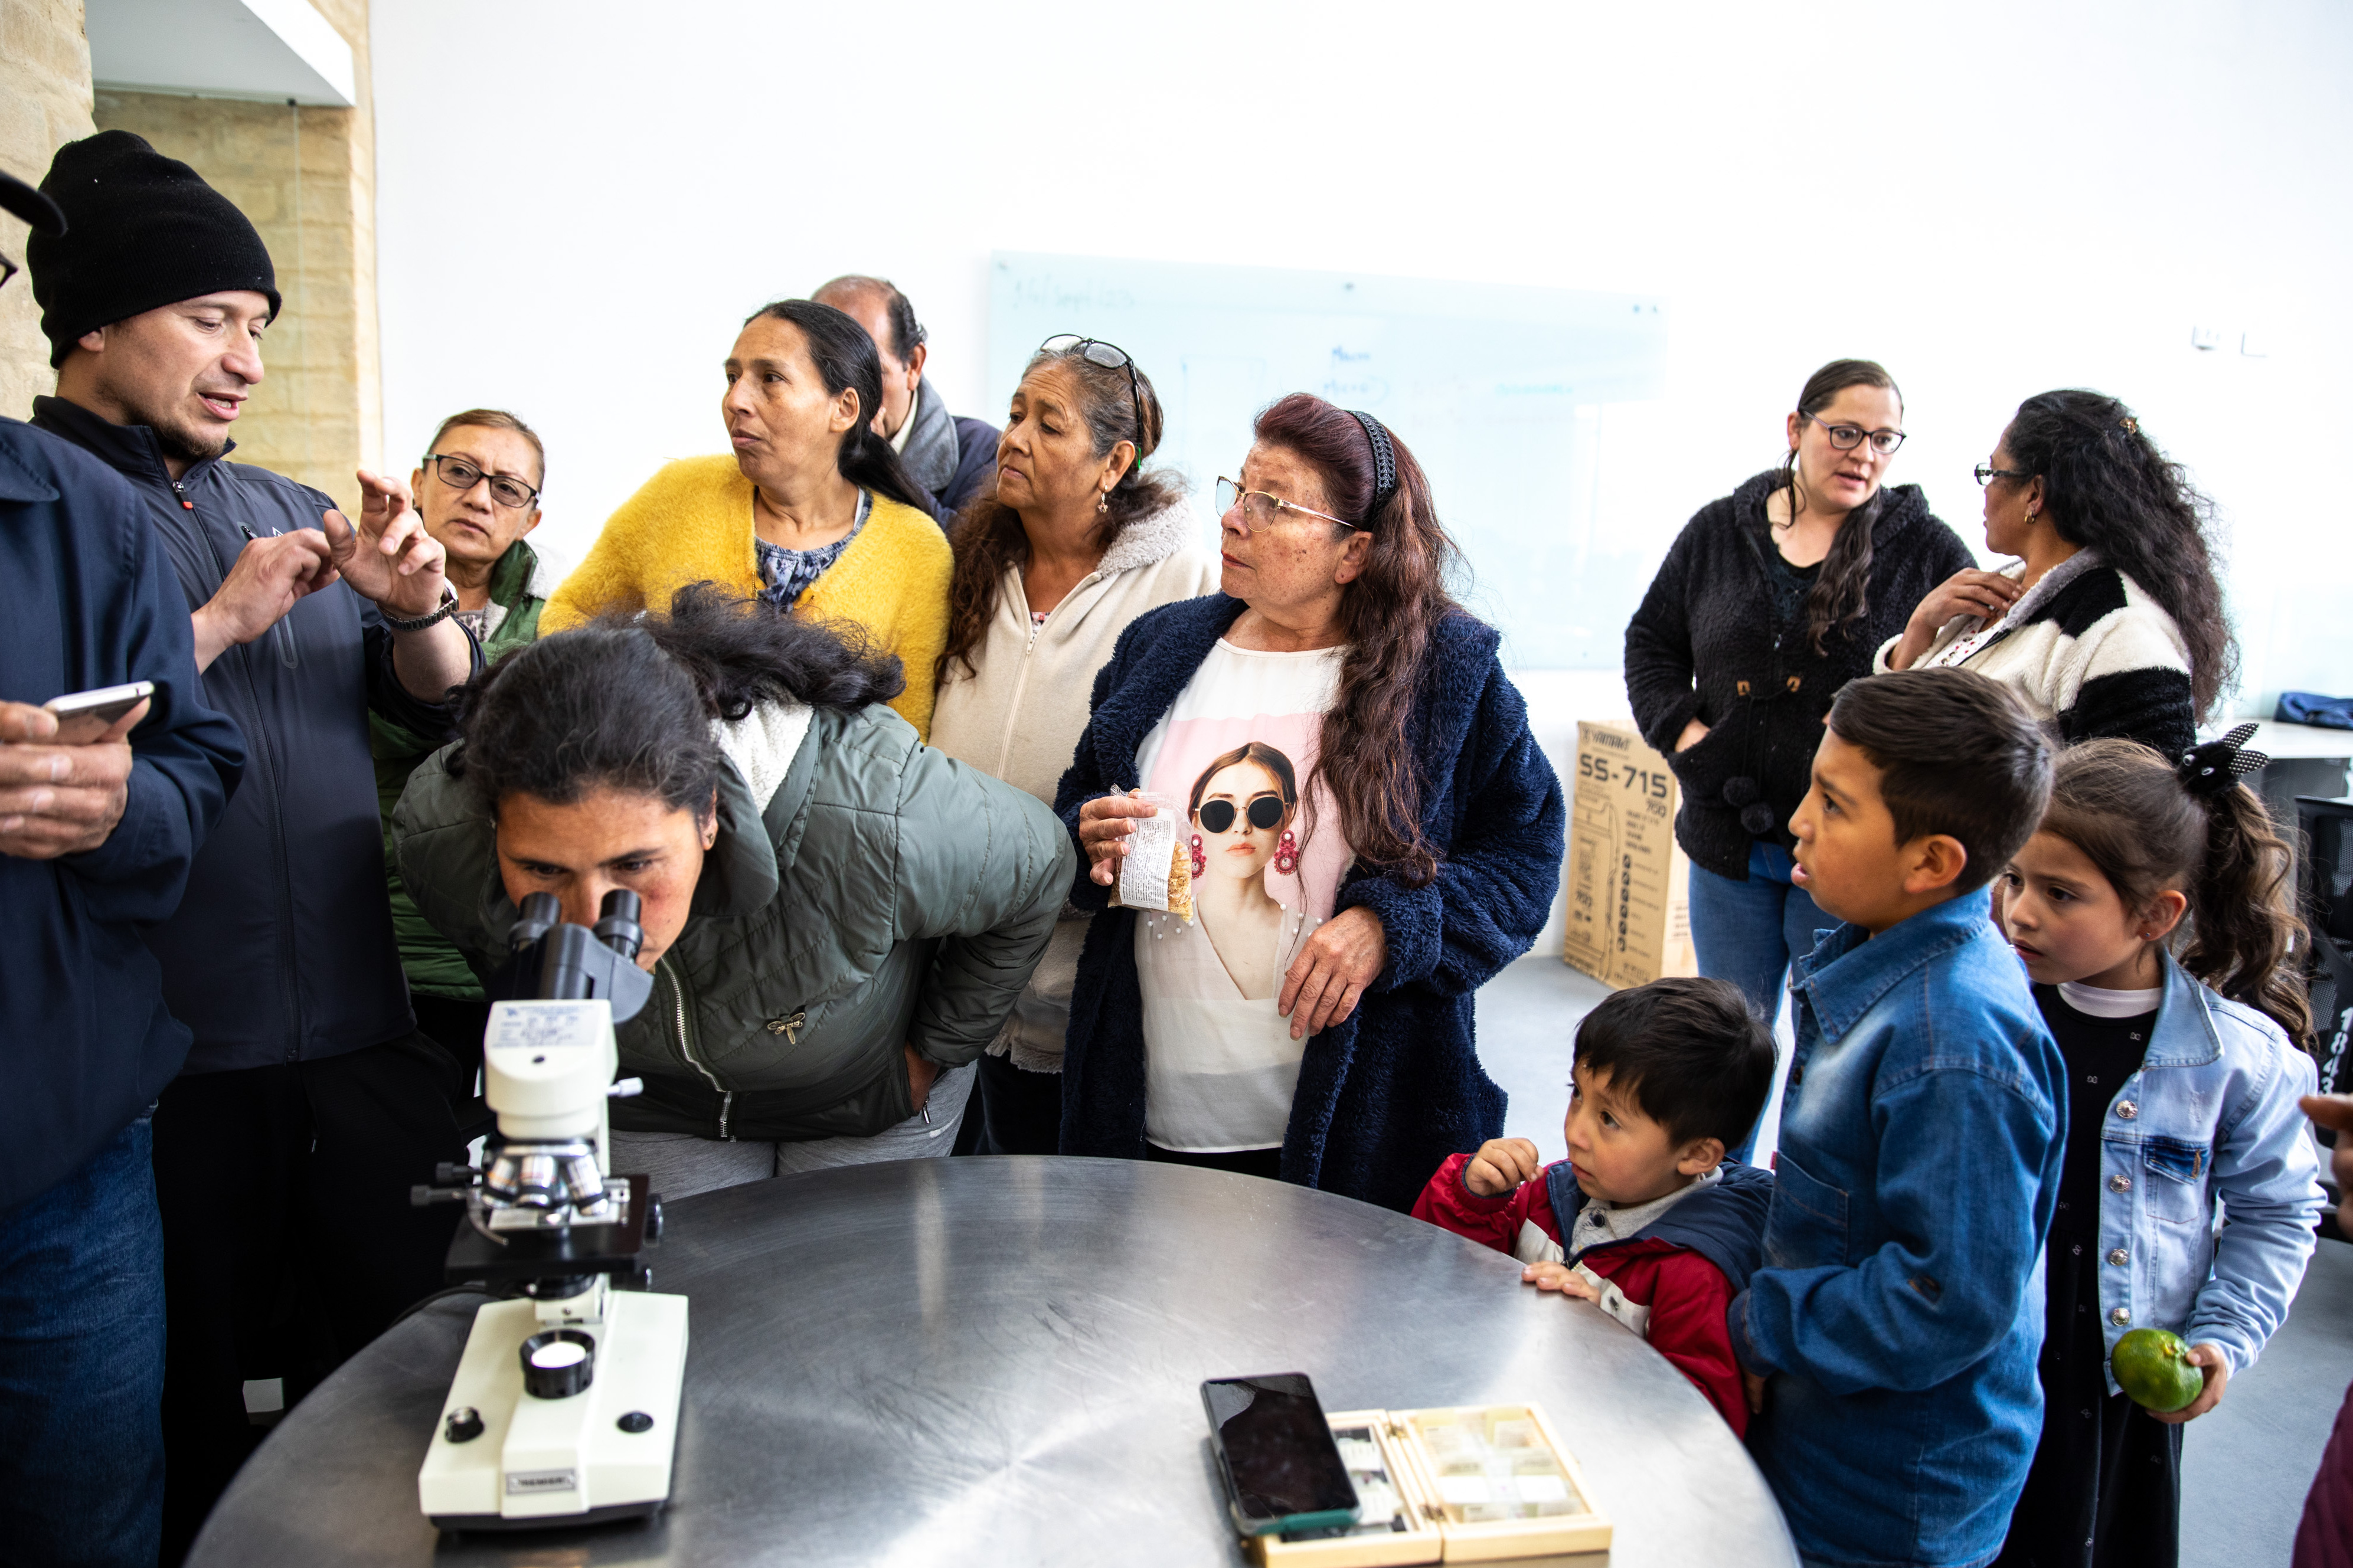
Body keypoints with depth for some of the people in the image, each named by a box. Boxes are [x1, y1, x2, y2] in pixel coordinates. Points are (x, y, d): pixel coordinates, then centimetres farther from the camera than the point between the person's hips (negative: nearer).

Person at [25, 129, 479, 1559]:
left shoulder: (292, 514, 13)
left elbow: (445, 703, 10)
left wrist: (418, 610, -9)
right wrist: (221, 620, -16)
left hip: (364, 1041, 5)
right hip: (157, 1065, -5)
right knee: (185, 1417, 12)